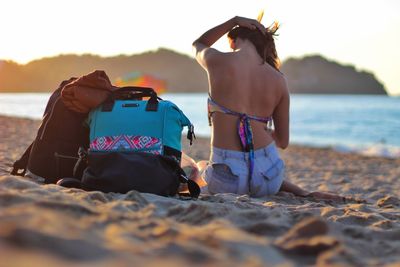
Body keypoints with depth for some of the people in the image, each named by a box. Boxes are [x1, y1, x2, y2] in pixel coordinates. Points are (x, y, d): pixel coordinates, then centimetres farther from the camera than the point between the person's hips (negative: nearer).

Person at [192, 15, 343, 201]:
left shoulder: (218, 61, -4)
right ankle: (302, 194, 14)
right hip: (268, 175, 5)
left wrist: (234, 21, 20)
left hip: (229, 180, -5)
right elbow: (283, 142, 12)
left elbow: (197, 45, 24)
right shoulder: (278, 81, 4)